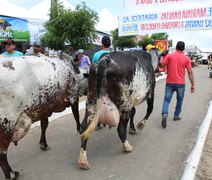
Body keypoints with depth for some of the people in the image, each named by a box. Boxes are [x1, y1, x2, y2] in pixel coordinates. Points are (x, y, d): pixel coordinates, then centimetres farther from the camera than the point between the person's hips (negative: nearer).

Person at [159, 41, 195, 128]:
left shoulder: (169, 56, -4)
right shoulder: (186, 58, -2)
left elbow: (161, 65, -3)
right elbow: (190, 72, -4)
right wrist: (192, 85, 0)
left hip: (170, 82, 0)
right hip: (180, 83, 0)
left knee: (167, 99, 5)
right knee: (179, 100, 19)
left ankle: (164, 115, -15)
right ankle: (176, 115, 28)